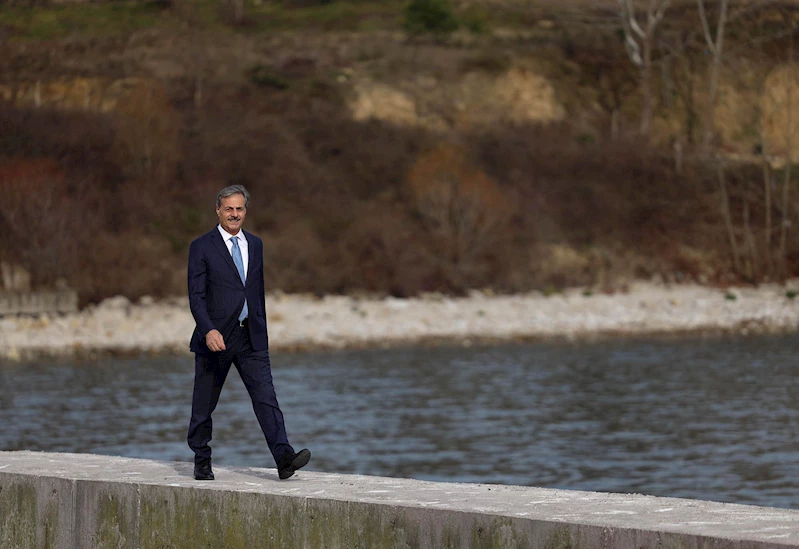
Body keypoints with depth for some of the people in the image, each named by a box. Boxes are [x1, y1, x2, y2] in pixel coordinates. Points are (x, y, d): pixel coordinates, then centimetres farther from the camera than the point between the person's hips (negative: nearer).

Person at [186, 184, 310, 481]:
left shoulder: (255, 245, 12)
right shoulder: (202, 247, -3)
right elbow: (196, 296, -10)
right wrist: (209, 330, -24)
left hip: (250, 337, 3)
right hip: (216, 337, -3)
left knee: (266, 397, -10)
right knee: (204, 403, 6)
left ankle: (284, 458, -20)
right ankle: (202, 462, 20)